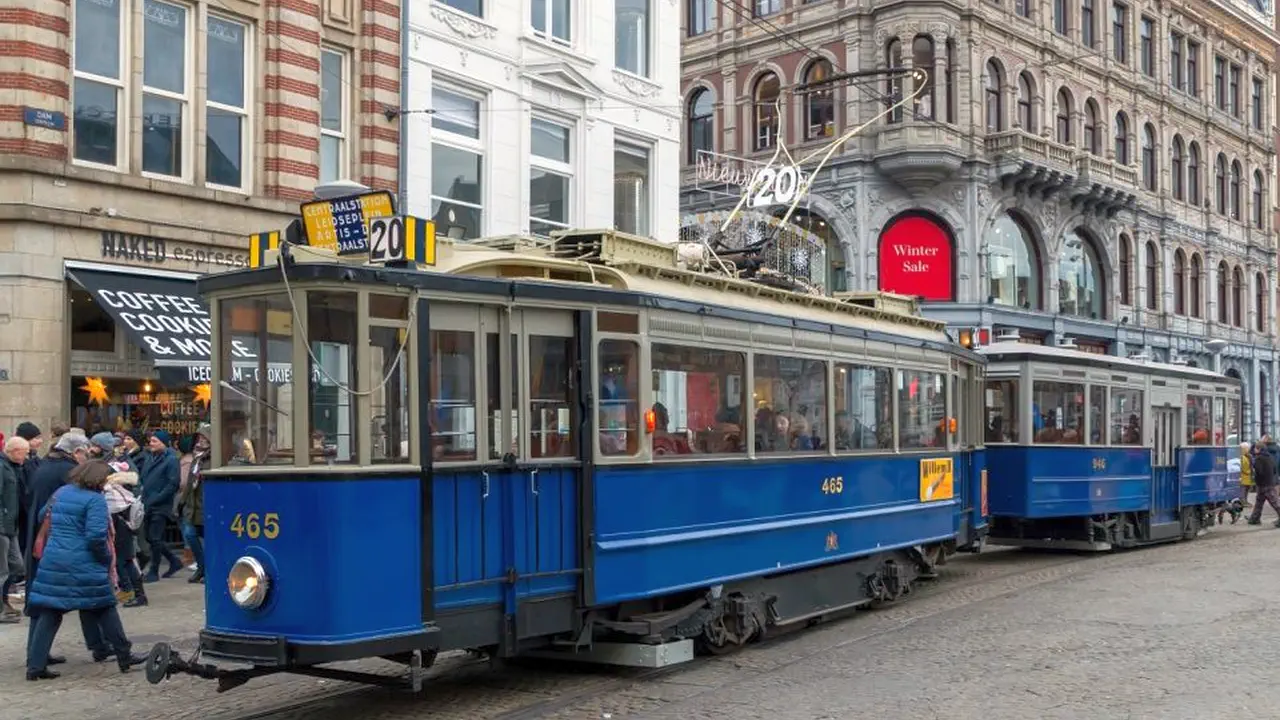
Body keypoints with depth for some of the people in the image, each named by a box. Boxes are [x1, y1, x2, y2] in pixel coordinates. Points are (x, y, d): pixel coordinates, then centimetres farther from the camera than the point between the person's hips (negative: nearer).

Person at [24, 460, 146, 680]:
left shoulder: (60, 493, 11)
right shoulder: (96, 499, -11)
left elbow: (44, 520, 23)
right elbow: (96, 536, -18)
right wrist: (108, 559, -4)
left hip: (53, 562, 6)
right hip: (83, 565, -6)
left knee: (49, 613, 8)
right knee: (105, 609, 7)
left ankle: (35, 666, 4)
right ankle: (124, 656, 15)